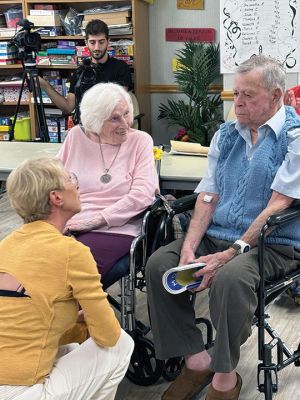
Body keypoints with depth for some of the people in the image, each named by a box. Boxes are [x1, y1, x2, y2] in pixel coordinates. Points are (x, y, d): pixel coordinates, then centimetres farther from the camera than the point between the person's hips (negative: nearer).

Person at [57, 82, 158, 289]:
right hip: (67, 228, 3)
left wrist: (96, 220, -13)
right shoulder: (76, 136, 13)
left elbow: (142, 194, -7)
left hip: (115, 230, -3)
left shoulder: (140, 141, 5)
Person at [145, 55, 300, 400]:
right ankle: (196, 359, -6)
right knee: (158, 264, -14)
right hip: (215, 236, 6)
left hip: (272, 243, -6)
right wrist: (189, 248, -9)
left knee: (229, 277, -35)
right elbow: (207, 197, 7)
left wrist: (230, 254, -23)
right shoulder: (225, 134, 14)